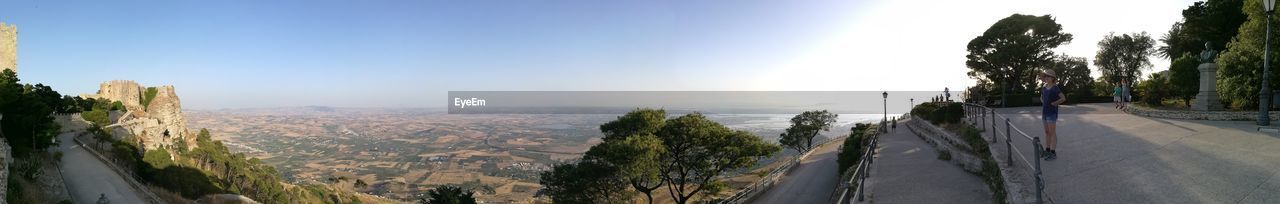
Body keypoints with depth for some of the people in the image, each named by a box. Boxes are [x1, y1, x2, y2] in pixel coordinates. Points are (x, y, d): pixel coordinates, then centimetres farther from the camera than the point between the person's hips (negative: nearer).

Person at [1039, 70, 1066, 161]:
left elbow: (1063, 98, -12)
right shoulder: (1044, 88, 9)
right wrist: (1044, 103, 10)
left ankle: (1053, 153, -1)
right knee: (1047, 132, 12)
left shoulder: (1055, 88, -11)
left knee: (1052, 133, -5)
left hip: (1052, 112, -7)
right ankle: (1047, 150, 20)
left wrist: (1053, 103, -11)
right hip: (1045, 112, 7)